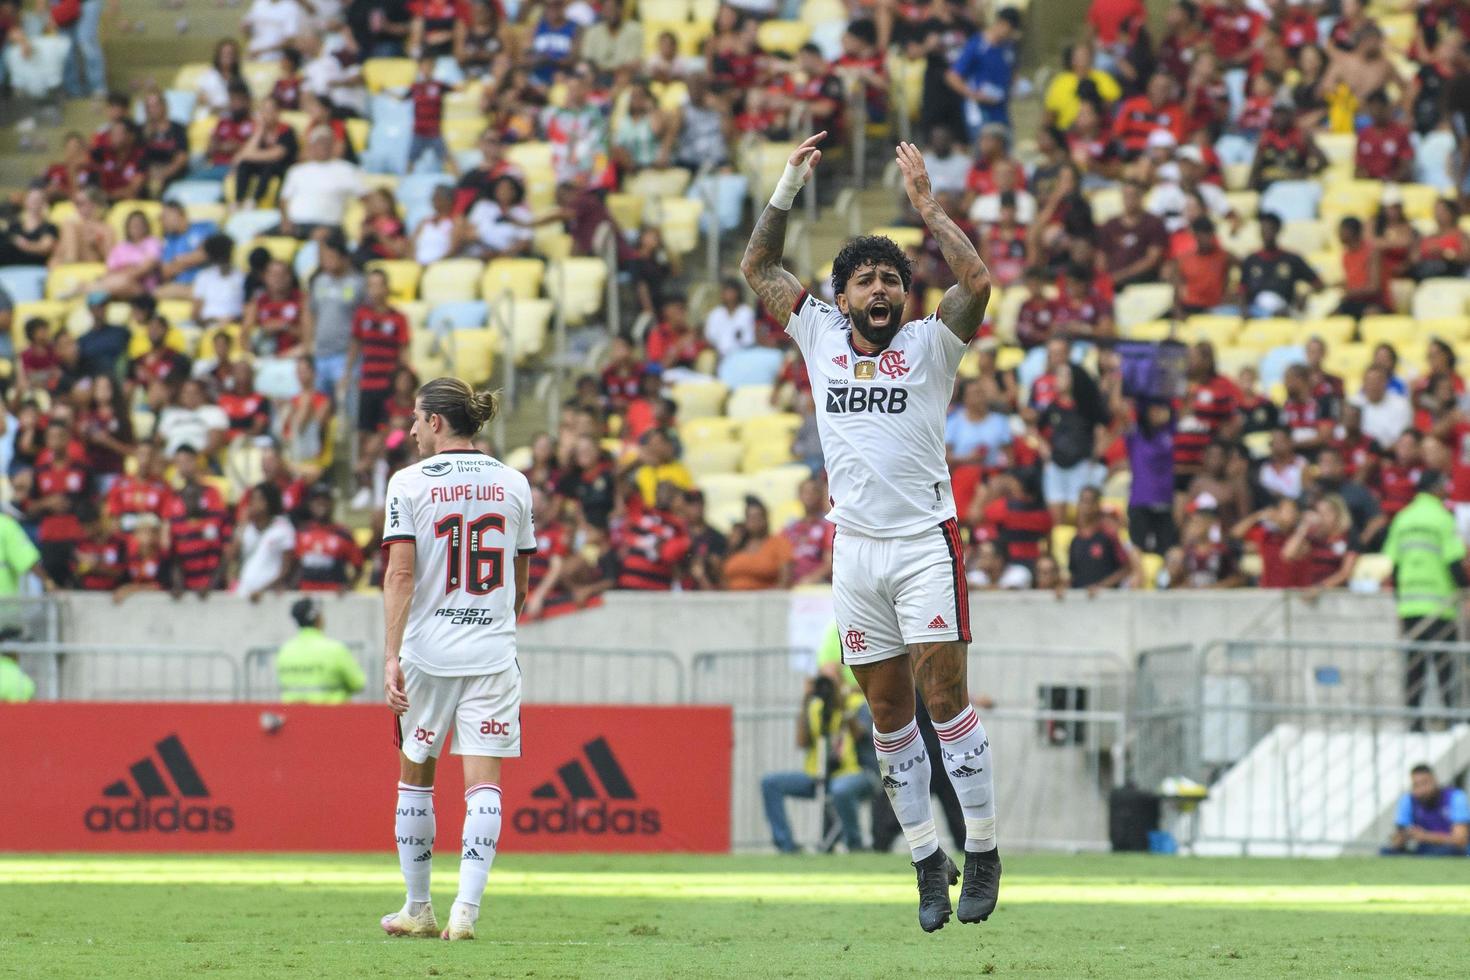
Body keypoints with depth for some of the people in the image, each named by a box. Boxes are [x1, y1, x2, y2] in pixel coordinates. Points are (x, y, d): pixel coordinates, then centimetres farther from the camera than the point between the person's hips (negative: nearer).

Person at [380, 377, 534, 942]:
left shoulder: (409, 483, -4)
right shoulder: (513, 484, 7)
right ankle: (466, 909, -15)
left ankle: (417, 909, 20)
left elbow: (400, 574, -11)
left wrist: (391, 656, -14)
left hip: (427, 651, -2)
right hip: (493, 652, 2)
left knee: (415, 777, 13)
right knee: (483, 783, -3)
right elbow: (520, 585, 13)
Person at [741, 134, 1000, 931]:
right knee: (889, 713, 4)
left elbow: (975, 282, -15)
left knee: (944, 695, -9)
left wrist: (926, 206, -12)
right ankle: (927, 863, 10)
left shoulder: (930, 344, 1)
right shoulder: (820, 336, 10)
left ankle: (982, 851, -3)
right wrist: (787, 188, 7)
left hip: (925, 543, -3)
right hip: (855, 548, 3)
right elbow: (757, 269, 15)